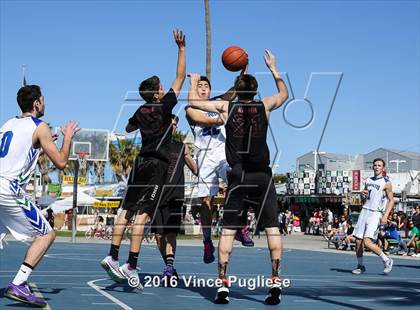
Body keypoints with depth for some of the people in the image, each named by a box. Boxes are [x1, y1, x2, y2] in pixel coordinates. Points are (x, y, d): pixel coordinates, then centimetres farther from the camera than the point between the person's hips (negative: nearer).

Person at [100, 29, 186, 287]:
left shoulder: (141, 111, 13)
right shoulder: (164, 106, -5)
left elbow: (128, 128, 34)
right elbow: (180, 77, -3)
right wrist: (181, 48, 2)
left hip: (141, 163, 7)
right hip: (157, 165, -7)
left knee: (128, 211, 7)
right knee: (143, 213, -11)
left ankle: (113, 257, 6)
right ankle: (131, 267, -14)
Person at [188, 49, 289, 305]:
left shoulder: (226, 107, 5)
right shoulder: (265, 106, 7)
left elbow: (193, 101, 15)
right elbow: (284, 94, 29)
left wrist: (194, 82, 34)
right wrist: (273, 68, 39)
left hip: (239, 176, 0)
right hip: (263, 175, 0)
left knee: (228, 230, 5)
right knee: (272, 227, 4)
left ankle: (223, 285, 2)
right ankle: (276, 283, -2)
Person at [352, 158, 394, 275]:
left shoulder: (386, 183, -4)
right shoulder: (368, 180, 15)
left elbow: (391, 200, -3)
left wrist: (385, 215, -14)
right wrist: (364, 194, 2)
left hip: (376, 214, -6)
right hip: (365, 211, 6)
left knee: (367, 242, -18)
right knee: (358, 241, 3)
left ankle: (387, 260, 1)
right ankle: (360, 266, 19)